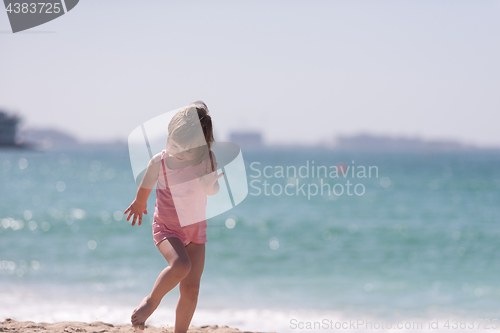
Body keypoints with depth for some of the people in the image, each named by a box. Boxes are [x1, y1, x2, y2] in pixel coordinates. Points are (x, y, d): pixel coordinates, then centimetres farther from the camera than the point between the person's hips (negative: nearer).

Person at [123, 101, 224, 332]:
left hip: (195, 229, 3)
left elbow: (212, 189, -24)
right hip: (167, 228, -3)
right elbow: (146, 186, 6)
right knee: (180, 265, -31)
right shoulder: (160, 162, -15)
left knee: (191, 289, 0)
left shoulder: (208, 160, -9)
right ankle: (152, 301, -6)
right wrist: (139, 204, 23)